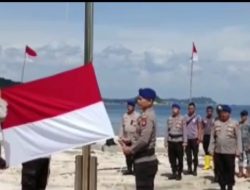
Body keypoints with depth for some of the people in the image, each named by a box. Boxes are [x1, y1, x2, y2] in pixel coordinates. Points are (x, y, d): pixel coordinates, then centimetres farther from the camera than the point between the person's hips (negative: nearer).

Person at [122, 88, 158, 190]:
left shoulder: (147, 116, -17)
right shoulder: (146, 115, 15)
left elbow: (144, 139, -25)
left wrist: (130, 149, -13)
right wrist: (130, 147, 8)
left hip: (144, 161, -10)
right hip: (146, 160, 10)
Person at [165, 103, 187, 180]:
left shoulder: (182, 119, -3)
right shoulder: (169, 119, 8)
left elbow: (184, 131, -3)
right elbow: (167, 130, 10)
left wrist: (185, 141, -8)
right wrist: (166, 141, 8)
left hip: (179, 141, -4)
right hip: (171, 141, 4)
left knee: (180, 158, 0)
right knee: (172, 158, 6)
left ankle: (179, 174, 8)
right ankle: (174, 173, 16)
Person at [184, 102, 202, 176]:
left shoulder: (197, 117, 0)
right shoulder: (185, 117, 8)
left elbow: (199, 128, -2)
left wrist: (199, 138, -10)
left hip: (194, 138, -3)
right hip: (187, 138, 3)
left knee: (195, 155, 2)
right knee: (188, 155, 7)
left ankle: (195, 170, 10)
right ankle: (189, 169, 17)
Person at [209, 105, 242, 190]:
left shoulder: (234, 124, -3)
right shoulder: (216, 123, 6)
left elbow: (238, 138, -3)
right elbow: (212, 137, 8)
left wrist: (238, 150, -8)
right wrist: (211, 149, 3)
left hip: (230, 152, -3)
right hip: (218, 152, 3)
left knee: (230, 170, 3)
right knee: (220, 170, 9)